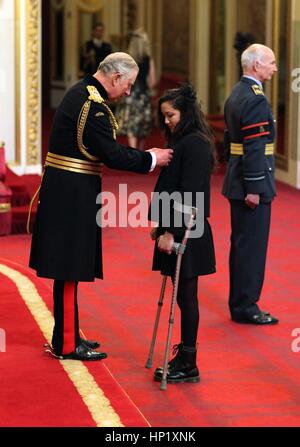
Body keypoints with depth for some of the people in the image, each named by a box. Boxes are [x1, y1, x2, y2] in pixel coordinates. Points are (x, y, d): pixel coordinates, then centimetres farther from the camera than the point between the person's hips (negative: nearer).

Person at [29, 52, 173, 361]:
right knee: (69, 269, -3)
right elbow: (113, 156, -20)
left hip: (62, 191, 10)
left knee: (68, 267, 16)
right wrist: (151, 158, -10)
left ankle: (67, 334, 25)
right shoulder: (93, 106, -19)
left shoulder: (80, 93, 13)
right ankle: (66, 344, 4)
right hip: (73, 193, -10)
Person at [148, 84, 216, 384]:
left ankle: (188, 365, 3)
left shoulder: (195, 144, -16)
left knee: (185, 296, -3)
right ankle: (184, 356, 19)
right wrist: (161, 225, 17)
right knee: (183, 296, 13)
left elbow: (188, 193, -20)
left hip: (186, 234, -9)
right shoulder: (183, 142, 14)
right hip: (176, 229, 9)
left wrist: (171, 232, -21)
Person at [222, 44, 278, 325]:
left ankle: (239, 303, 23)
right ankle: (246, 307, 3)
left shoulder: (235, 95, 14)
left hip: (237, 183, 10)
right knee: (252, 246, -3)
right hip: (253, 185, -10)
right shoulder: (256, 99, -17)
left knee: (241, 244, 15)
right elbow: (254, 147, -22)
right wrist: (253, 188, -22)